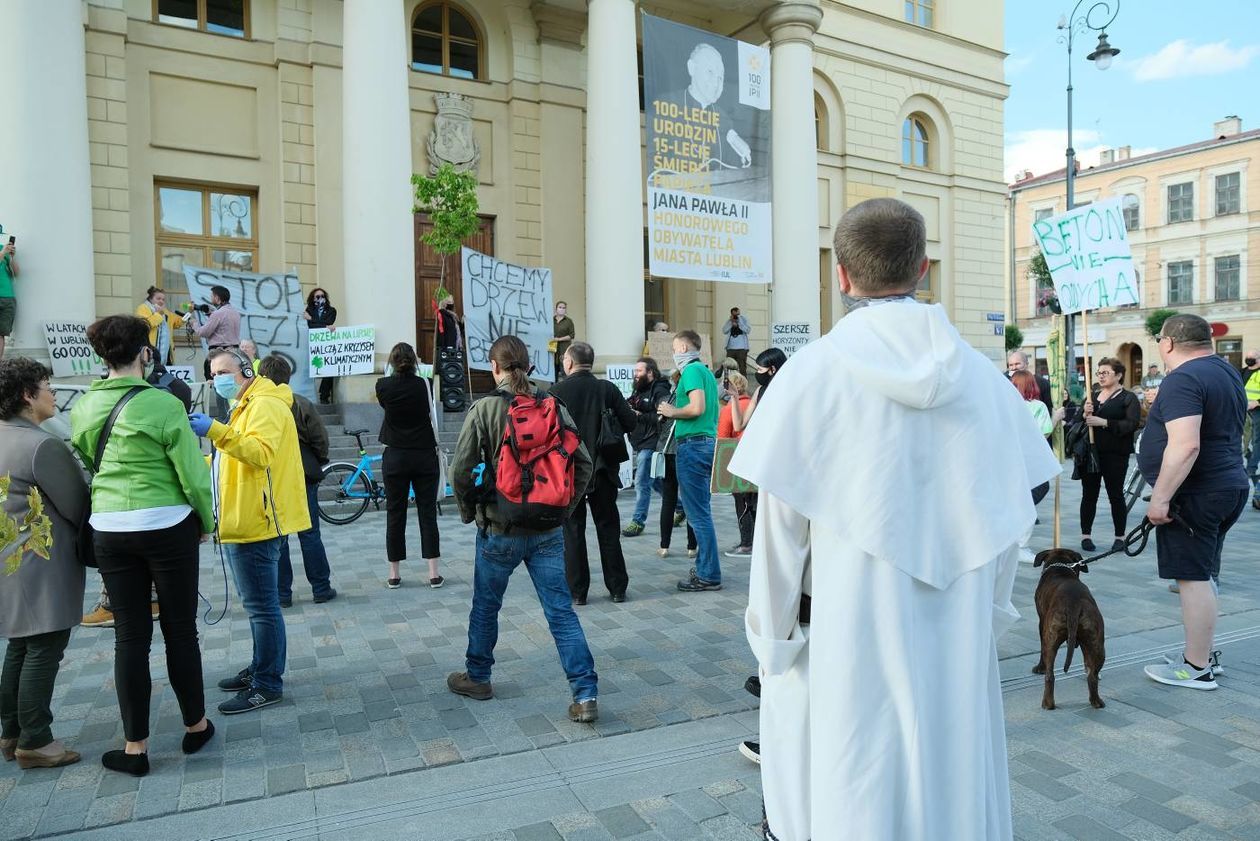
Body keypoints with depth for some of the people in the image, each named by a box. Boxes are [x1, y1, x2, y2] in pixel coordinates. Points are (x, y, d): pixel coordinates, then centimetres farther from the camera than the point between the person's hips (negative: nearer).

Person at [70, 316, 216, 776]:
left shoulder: (83, 408, 2)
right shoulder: (163, 405, -13)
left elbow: (86, 463, 12)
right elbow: (193, 474, -11)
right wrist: (206, 522, 3)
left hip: (110, 530, 4)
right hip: (167, 527, -4)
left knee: (130, 637, 10)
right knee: (180, 630, 10)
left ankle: (135, 747, 17)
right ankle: (195, 726, 25)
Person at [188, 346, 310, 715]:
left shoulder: (265, 405, -12)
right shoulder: (245, 406, 22)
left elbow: (260, 452, -29)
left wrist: (215, 431, -37)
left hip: (255, 523, -11)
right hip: (243, 522, 11)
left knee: (261, 605, -4)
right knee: (257, 603, 19)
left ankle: (267, 685, 4)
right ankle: (260, 668, 31)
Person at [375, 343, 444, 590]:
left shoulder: (383, 385, -4)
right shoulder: (422, 385, -5)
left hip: (395, 458, 0)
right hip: (425, 456, 0)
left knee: (395, 514, 8)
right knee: (428, 513, 4)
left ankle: (394, 574, 14)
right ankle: (434, 573, 6)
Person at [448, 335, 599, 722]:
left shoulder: (484, 408, -10)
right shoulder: (553, 406, -1)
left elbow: (461, 469, -12)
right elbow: (584, 463, -1)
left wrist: (470, 510, 4)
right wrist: (564, 507, 9)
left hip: (500, 530, -2)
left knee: (485, 606, 19)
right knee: (561, 611, 6)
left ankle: (477, 678, 37)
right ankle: (586, 694, 2)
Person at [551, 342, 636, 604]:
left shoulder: (557, 391, -10)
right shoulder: (608, 389, -3)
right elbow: (630, 423, -3)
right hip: (603, 470, 2)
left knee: (573, 531, 8)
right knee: (608, 529, 12)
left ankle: (577, 591, 11)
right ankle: (617, 588, 17)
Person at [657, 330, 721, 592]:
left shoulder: (692, 371, -10)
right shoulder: (706, 371, 20)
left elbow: (697, 408, -23)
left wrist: (672, 411, -6)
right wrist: (675, 412, 19)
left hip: (693, 444, -10)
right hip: (707, 441, 10)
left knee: (698, 514, -6)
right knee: (700, 511, 16)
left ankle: (709, 575, -1)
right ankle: (705, 568, 23)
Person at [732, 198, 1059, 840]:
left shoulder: (812, 371, -12)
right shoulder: (979, 373, -1)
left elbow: (781, 522, -10)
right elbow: (1009, 512, 4)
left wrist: (772, 637, 1)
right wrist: (989, 611, 18)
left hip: (851, 627, -3)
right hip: (959, 630, 4)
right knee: (954, 778, 19)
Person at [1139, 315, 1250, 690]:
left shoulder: (1183, 380, -18)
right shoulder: (1228, 373, 14)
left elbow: (1185, 445, -29)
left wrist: (1160, 498, -25)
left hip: (1195, 494, -10)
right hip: (1230, 487, 10)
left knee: (1193, 577, -3)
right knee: (1202, 577, 17)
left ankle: (1197, 669, 4)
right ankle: (1201, 652, 26)